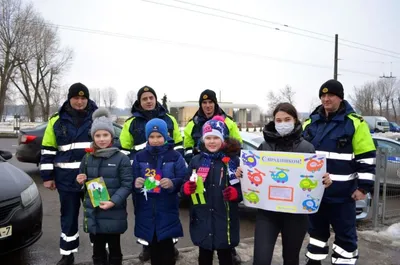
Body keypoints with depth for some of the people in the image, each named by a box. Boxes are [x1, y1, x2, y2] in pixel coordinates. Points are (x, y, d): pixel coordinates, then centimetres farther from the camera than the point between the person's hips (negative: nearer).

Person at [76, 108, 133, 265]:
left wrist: (113, 202, -24)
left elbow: (127, 185, -11)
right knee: (98, 250, 17)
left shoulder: (121, 159, -8)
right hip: (93, 214, 4)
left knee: (114, 248, 13)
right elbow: (83, 183, 19)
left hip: (114, 214, -4)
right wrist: (80, 181, -4)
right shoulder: (87, 158, 8)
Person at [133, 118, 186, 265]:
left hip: (167, 211, -2)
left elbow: (183, 181, -6)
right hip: (146, 211, 3)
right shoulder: (140, 157, 5)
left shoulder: (175, 156, -2)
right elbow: (133, 182, 3)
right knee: (153, 248, 14)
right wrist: (136, 184, -19)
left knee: (166, 248, 0)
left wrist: (172, 183, -26)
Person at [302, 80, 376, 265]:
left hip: (342, 194, -4)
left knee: (345, 234, 9)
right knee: (316, 229, 19)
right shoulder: (310, 123, 6)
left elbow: (366, 158, -7)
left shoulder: (355, 123, -7)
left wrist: (363, 187, -10)